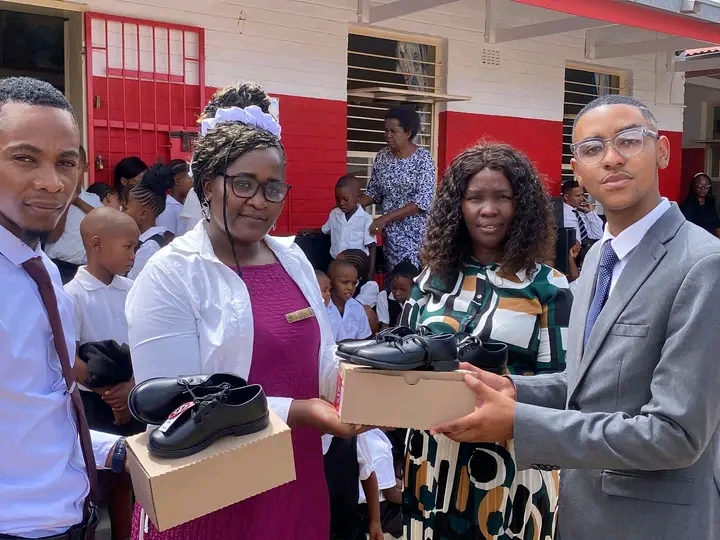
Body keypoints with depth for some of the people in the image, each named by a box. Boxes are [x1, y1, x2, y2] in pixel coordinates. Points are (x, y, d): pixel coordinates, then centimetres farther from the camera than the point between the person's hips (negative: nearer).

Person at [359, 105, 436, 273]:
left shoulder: (423, 159, -10)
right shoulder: (382, 156, 5)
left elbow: (423, 201, -17)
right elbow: (374, 191, 12)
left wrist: (386, 218, -22)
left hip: (416, 233, -4)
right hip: (390, 232, 4)